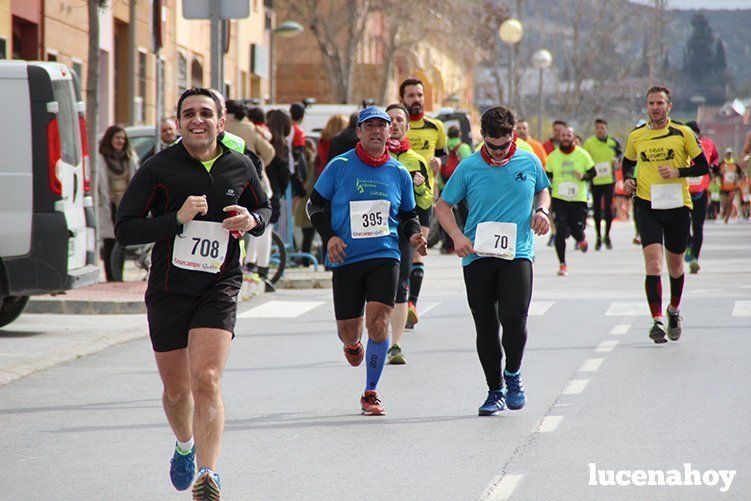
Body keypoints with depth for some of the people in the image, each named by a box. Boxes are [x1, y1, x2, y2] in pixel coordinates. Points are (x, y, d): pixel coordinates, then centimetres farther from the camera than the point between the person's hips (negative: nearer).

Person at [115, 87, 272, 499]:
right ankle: (185, 445, 45)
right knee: (176, 390, 13)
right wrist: (177, 218, -21)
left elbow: (264, 209, 22)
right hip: (168, 291, 0)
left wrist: (252, 220, -3)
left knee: (206, 380, -18)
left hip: (219, 288, 0)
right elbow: (124, 230, -8)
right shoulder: (157, 168, -5)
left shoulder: (241, 168, 3)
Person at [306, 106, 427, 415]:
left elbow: (408, 215, 19)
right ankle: (352, 344, 46)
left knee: (378, 322, -15)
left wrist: (414, 235, -1)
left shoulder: (399, 173, 7)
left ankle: (370, 393, -1)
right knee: (348, 329, 4)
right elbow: (315, 205, 7)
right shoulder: (339, 166, 0)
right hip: (346, 260, 0)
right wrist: (329, 237, -7)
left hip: (385, 257, 1)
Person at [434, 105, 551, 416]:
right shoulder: (469, 167, 0)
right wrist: (457, 235, -8)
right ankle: (495, 392, 17)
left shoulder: (529, 162, 5)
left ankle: (513, 374, 9)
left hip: (517, 253, -1)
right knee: (485, 327, 3)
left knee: (513, 318, -18)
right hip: (477, 257, 1)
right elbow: (443, 205, 8)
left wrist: (542, 210, 3)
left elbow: (543, 190, 24)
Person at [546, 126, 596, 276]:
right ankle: (562, 264, -2)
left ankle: (582, 240, 37)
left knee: (576, 231, -3)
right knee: (560, 231, -12)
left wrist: (584, 176, -15)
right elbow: (547, 176, 13)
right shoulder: (552, 156, 3)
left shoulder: (582, 154, 0)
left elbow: (593, 172, 5)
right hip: (559, 199, 0)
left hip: (579, 199, 0)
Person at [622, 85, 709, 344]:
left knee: (675, 266, 12)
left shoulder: (683, 133, -2)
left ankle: (674, 311, 38)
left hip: (677, 206, 0)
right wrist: (628, 179, 0)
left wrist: (678, 172, -15)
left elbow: (703, 167, 0)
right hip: (647, 206, 0)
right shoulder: (635, 136, 4)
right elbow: (628, 163, 21)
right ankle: (657, 320, -18)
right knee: (653, 262, -16)